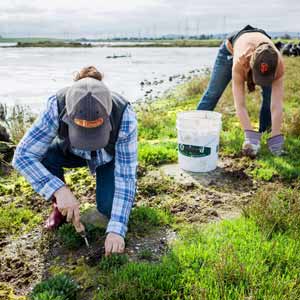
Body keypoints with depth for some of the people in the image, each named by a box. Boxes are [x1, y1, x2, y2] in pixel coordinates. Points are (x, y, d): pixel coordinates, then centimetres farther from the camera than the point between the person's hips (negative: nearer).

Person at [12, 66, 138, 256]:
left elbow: (126, 176, -35)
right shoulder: (58, 106, -37)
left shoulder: (124, 115, -39)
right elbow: (23, 155, -33)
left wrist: (116, 229, -42)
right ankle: (60, 205, -2)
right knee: (43, 155, -29)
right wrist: (60, 190, -45)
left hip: (111, 156, -1)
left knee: (109, 207, -23)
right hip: (73, 152, 2)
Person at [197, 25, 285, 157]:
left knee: (270, 94, -14)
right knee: (213, 92, 0)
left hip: (261, 49, 2)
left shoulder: (279, 64, -41)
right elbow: (240, 105, -47)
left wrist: (276, 138, -47)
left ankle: (264, 131, 3)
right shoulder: (240, 62, -48)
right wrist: (250, 136, -53)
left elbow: (276, 105, -42)